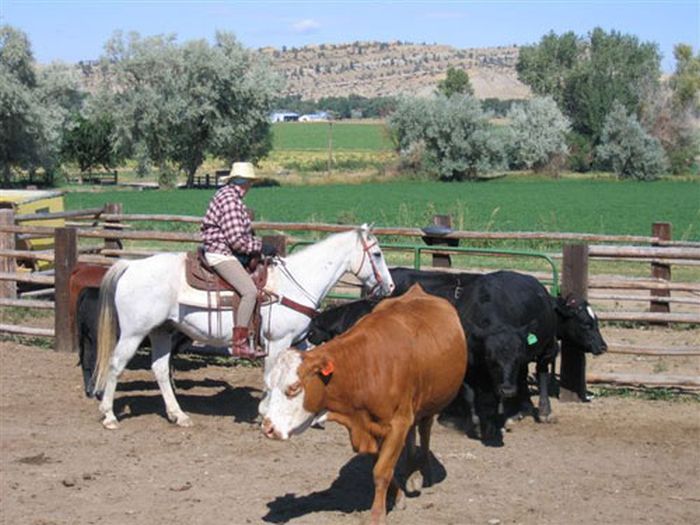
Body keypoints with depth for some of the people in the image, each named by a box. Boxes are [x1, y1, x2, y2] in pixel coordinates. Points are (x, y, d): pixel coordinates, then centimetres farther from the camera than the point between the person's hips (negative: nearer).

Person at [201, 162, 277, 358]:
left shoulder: (231, 196, 17)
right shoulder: (229, 199, -17)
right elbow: (235, 239, -21)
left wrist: (259, 244, 11)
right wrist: (260, 247, -13)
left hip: (228, 252, 11)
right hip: (221, 254, -11)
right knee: (249, 291, -22)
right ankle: (239, 343, -21)